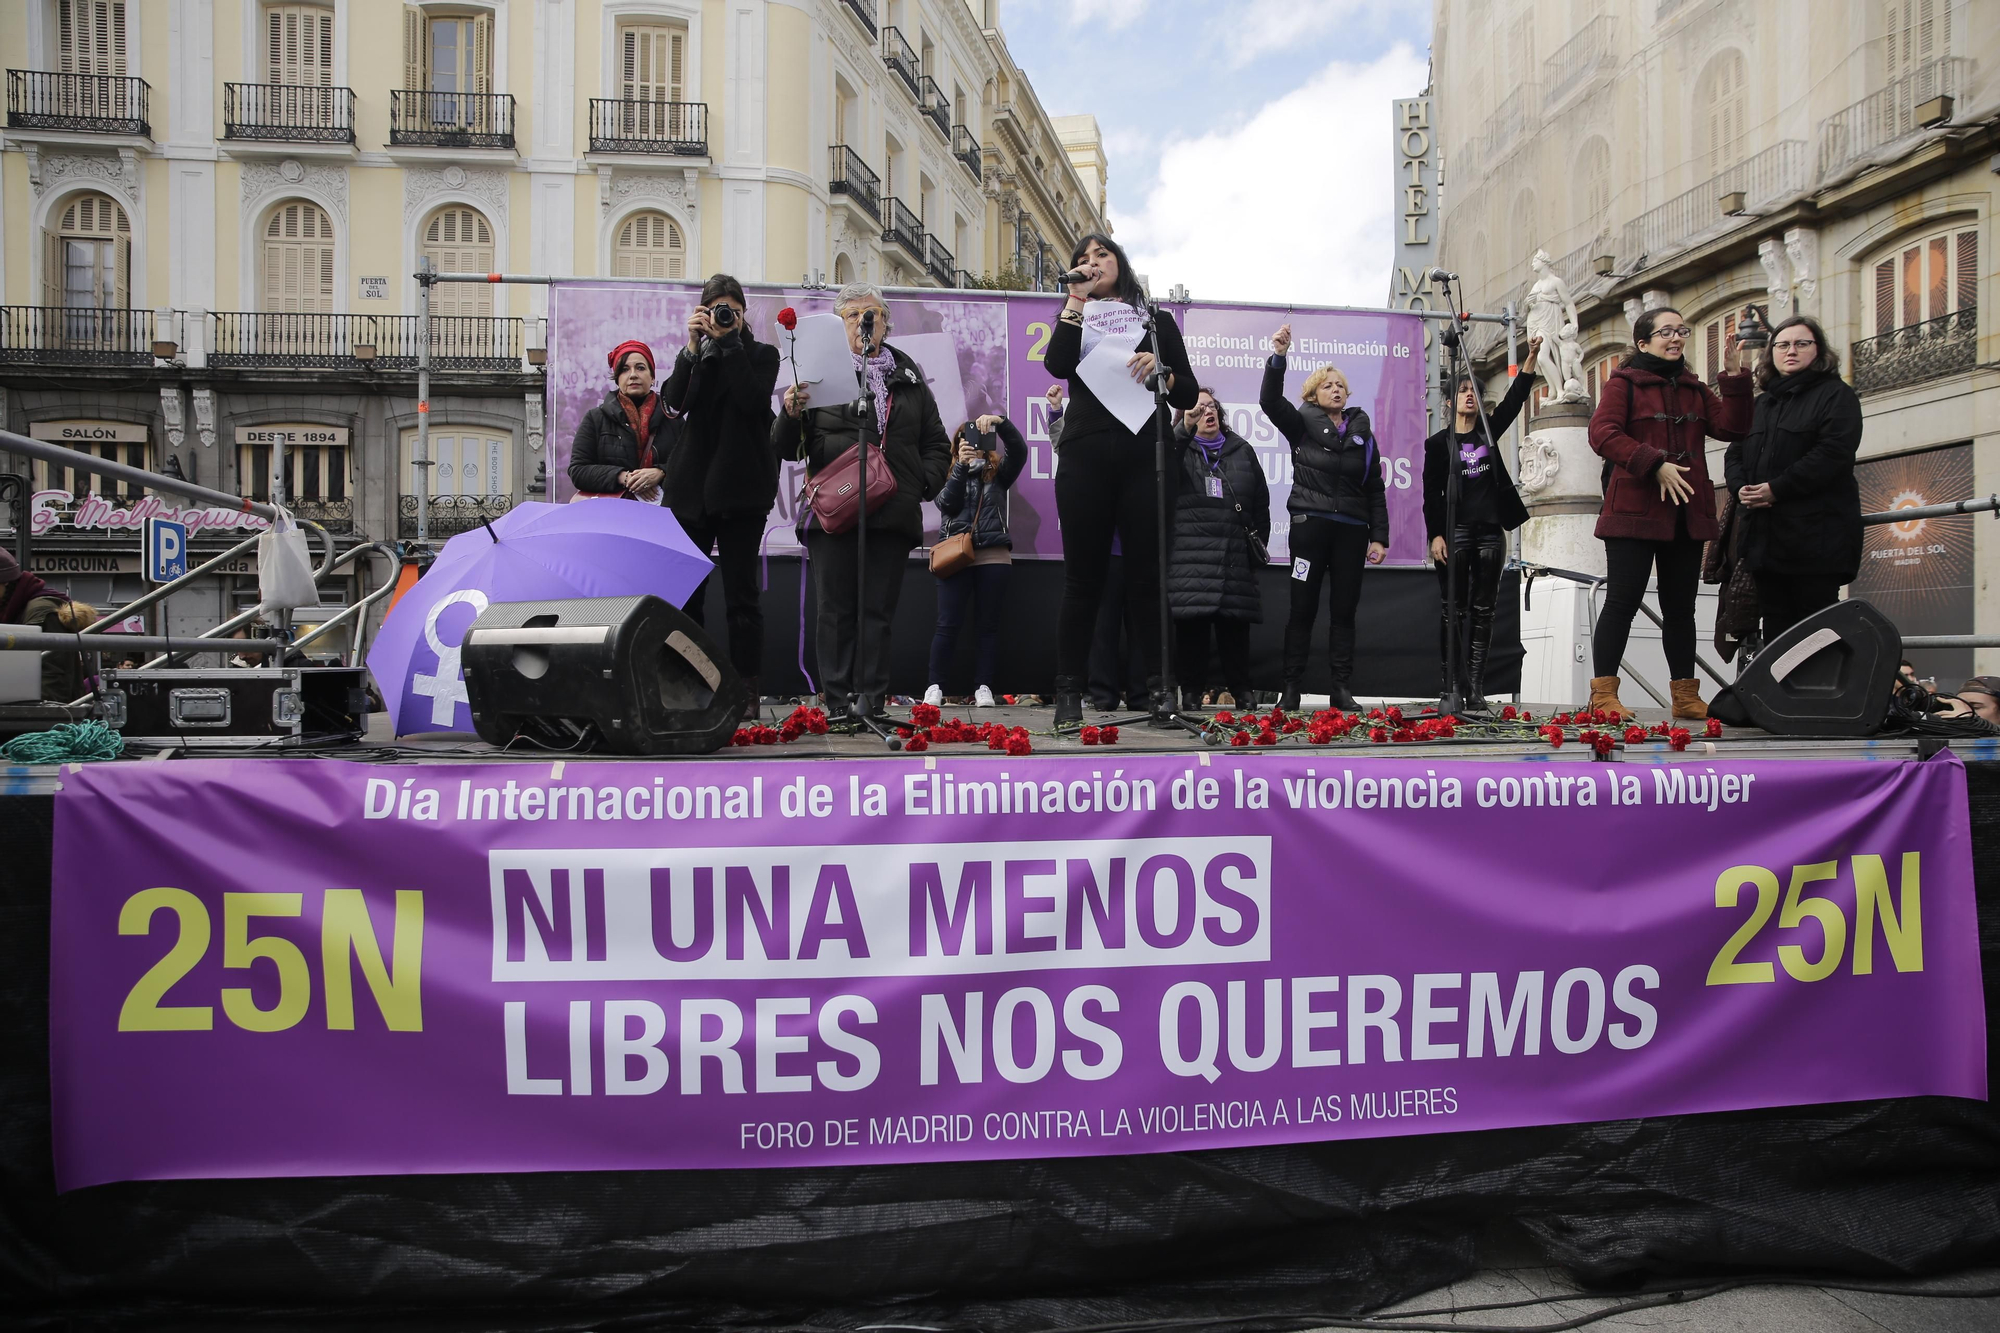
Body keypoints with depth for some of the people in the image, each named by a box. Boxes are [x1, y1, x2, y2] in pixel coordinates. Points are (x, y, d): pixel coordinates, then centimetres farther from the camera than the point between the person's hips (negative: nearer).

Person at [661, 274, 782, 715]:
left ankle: (746, 690, 2)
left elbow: (752, 398, -13)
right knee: (686, 592, 3)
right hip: (692, 485, 4)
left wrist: (729, 340, -10)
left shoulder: (762, 354, 6)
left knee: (741, 592, -2)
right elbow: (676, 401, -2)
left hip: (740, 488, -3)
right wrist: (694, 345, -8)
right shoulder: (695, 354, 15)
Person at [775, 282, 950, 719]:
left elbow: (937, 445, 21)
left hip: (893, 514, 2)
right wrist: (791, 415, -14)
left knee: (878, 612, 2)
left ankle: (872, 702, 6)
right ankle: (838, 704, 2)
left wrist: (923, 484, 4)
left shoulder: (909, 377, 18)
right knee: (836, 611, -2)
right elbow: (786, 449, 6)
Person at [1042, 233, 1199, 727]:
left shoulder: (1158, 321, 18)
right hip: (1085, 458, 0)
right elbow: (1056, 365, -5)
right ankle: (1069, 692, 2)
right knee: (1082, 577, -1)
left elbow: (1189, 394, 12)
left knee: (1147, 574, 0)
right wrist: (1076, 299, -1)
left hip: (1143, 457, 0)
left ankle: (1157, 686, 6)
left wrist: (1160, 370, -8)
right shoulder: (1075, 320, 18)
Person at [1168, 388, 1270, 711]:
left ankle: (1239, 689, 10)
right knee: (1191, 622, -5)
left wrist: (1258, 547, 14)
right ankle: (1191, 691, 2)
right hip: (1189, 559, -2)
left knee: (1235, 624, 1)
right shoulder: (1180, 449, 11)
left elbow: (1261, 504, 19)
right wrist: (1184, 429, -23)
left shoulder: (1242, 451, 18)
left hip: (1235, 559, 2)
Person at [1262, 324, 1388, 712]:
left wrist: (1379, 537, 5)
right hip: (1310, 525, -3)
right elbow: (1270, 401, -10)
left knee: (1344, 610, 4)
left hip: (1351, 530, 3)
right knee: (1303, 608, -3)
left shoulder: (1362, 433, 15)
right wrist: (1278, 357, -23)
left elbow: (1375, 490, 13)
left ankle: (1341, 689, 7)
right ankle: (1291, 689, 0)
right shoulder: (1302, 424, 8)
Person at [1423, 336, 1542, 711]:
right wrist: (1435, 535, -10)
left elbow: (1515, 398, 6)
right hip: (1455, 532, -4)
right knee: (1454, 610, -3)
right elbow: (1431, 493, -1)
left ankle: (1475, 689, 0)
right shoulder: (1438, 443, 5)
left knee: (1483, 611, 1)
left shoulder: (1489, 432, 16)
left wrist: (1532, 357, -4)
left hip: (1490, 532, 4)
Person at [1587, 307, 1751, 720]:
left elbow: (1731, 427, 8)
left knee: (1680, 607, 9)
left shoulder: (1695, 390, 20)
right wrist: (1654, 464, -20)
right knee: (1623, 601, -10)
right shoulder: (1624, 383, 3)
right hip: (1635, 511, -6)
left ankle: (1686, 697, 15)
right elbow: (1602, 434, -12)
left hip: (1686, 513, 6)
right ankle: (1603, 694, -8)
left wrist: (1734, 376, -2)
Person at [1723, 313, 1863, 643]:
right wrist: (1741, 487, -6)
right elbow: (1734, 453, 16)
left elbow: (1833, 454, -13)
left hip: (1814, 534, -6)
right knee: (1775, 623, 8)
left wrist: (1776, 489, -18)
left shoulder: (1836, 395, 1)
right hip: (1765, 534, 6)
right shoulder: (1761, 403, 21)